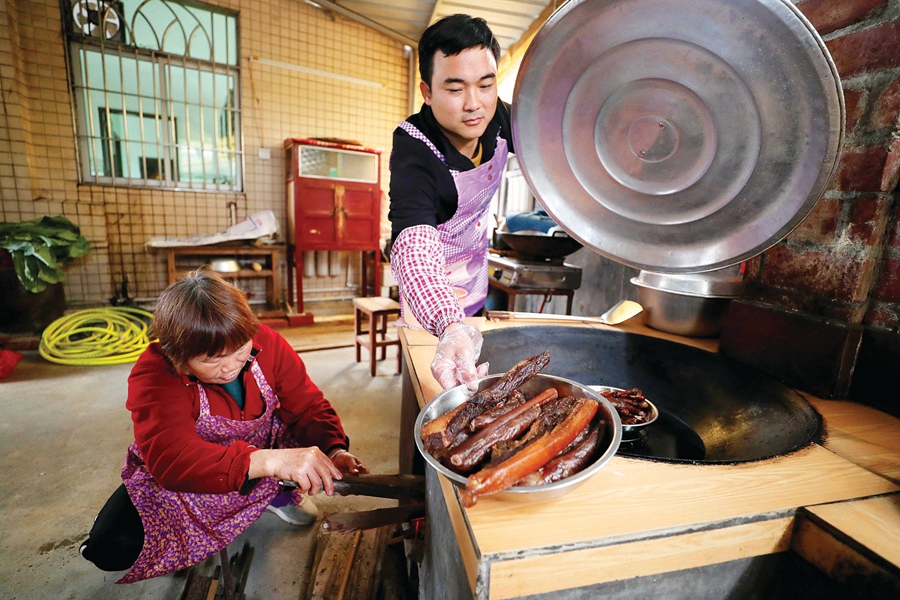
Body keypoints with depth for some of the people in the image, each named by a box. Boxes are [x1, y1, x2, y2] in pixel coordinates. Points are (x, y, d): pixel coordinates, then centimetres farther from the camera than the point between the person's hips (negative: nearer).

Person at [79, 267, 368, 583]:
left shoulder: (266, 343, -22)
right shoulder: (154, 375, -29)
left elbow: (310, 409, -18)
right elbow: (171, 458, -44)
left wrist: (334, 451, -39)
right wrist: (270, 460, -60)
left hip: (261, 447, 2)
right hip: (171, 478, -1)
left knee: (311, 435, -18)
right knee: (110, 548, -22)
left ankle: (276, 494, 9)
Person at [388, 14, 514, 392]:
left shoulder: (499, 119, -14)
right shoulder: (413, 151, -33)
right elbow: (414, 244, -50)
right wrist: (449, 327, -67)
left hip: (477, 274, 6)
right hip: (433, 292, -5)